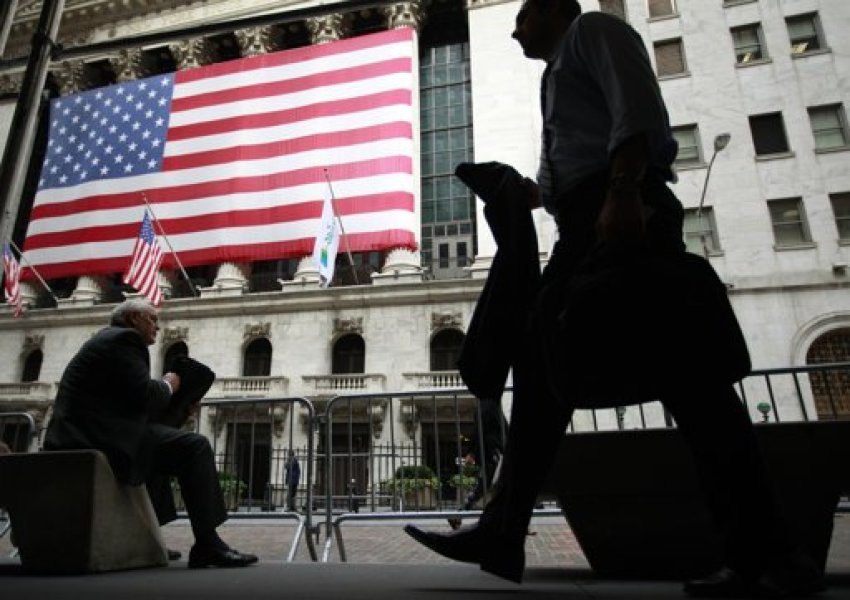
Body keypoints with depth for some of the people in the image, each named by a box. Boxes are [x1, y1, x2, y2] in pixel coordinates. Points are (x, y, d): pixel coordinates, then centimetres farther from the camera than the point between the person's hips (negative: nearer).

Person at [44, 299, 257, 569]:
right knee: (195, 447, -12)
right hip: (96, 437, -11)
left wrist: (163, 390, 16)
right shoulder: (125, 338, -6)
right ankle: (207, 545, -11)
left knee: (158, 445, 30)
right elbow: (143, 396, -18)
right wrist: (168, 386, 2)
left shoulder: (106, 338, 25)